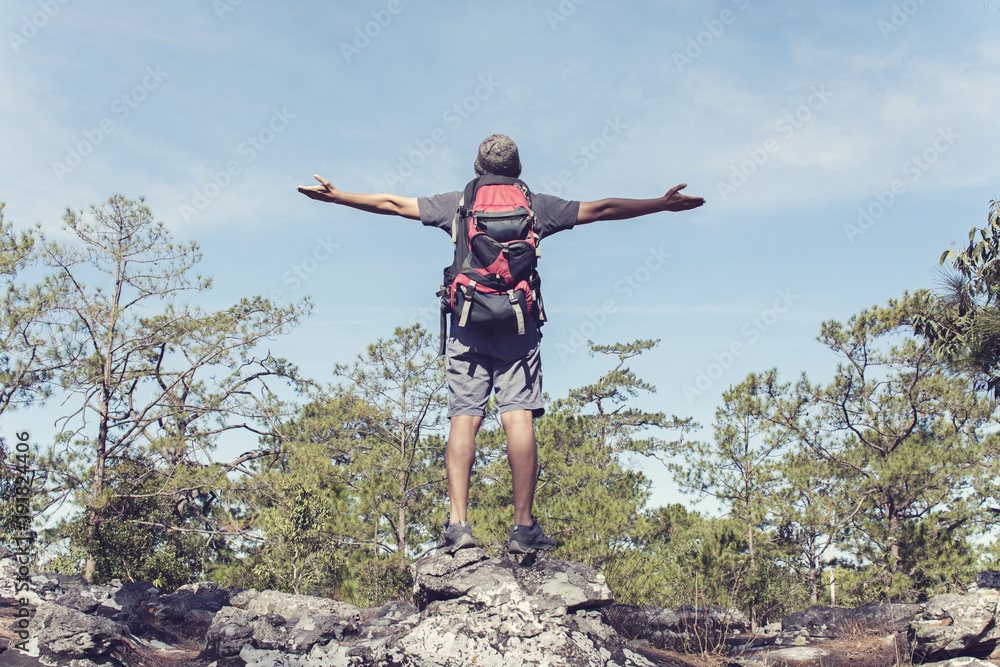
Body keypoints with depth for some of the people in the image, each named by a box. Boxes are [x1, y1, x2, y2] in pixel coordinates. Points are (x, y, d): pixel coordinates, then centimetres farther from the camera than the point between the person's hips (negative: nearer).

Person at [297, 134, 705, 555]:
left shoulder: (458, 203, 14)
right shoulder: (538, 206, 13)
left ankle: (458, 523, -11)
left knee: (463, 420, -3)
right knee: (518, 420, -7)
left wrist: (337, 195, 32)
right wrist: (662, 204, 27)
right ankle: (523, 528, -10)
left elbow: (392, 204, 20)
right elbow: (601, 209, 18)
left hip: (468, 323, 1)